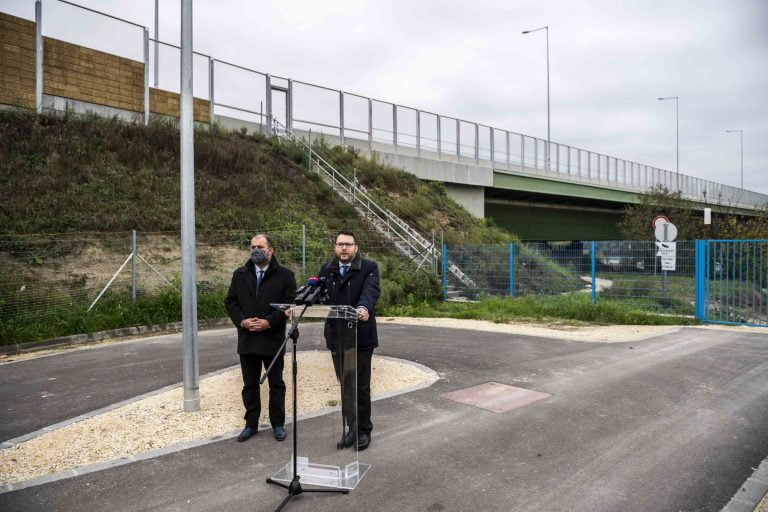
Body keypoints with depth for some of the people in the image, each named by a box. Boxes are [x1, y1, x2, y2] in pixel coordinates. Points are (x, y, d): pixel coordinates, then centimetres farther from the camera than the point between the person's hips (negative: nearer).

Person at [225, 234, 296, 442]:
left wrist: (270, 322, -18)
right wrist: (241, 320, -11)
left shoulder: (284, 275, -4)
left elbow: (291, 302, -9)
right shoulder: (240, 274, 8)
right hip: (247, 339, 3)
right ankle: (251, 424, 23)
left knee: (276, 384, 9)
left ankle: (278, 424, 21)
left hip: (273, 339, -3)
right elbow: (230, 301, 6)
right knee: (250, 384, 12)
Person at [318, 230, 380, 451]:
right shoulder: (326, 270, 10)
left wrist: (364, 308, -43)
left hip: (361, 337, -4)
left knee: (361, 387, 6)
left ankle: (363, 430, 22)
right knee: (345, 386, 13)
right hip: (336, 338, 4)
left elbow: (371, 291, -22)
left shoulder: (369, 268, -5)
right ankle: (352, 427, 26)